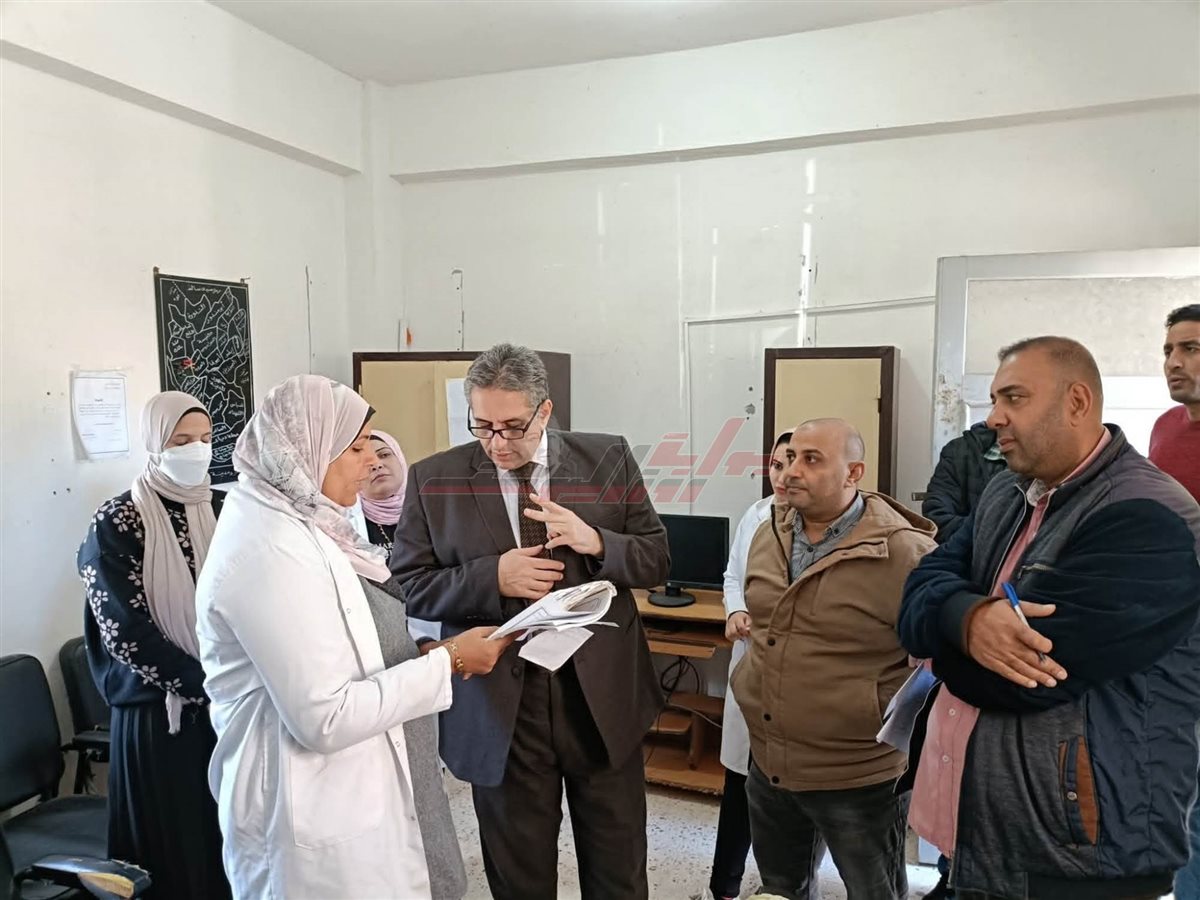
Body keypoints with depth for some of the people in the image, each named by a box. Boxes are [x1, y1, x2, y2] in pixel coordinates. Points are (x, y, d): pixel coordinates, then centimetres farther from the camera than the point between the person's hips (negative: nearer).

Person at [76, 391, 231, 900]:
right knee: (173, 850, 7)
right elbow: (124, 631, -12)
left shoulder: (223, 512, 4)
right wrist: (205, 683, -15)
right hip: (156, 712, -3)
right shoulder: (117, 523, -8)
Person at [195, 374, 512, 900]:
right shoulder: (272, 549, -24)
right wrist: (445, 662, -20)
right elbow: (324, 719, -26)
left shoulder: (296, 525, 7)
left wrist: (420, 655, 1)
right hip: (317, 817, -9)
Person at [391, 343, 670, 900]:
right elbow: (408, 585, -2)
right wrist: (491, 577, -19)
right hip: (498, 704, 0)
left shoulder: (609, 460, -2)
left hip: (604, 694, 1)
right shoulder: (434, 480, -3)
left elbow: (657, 560, 2)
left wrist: (597, 543, -18)